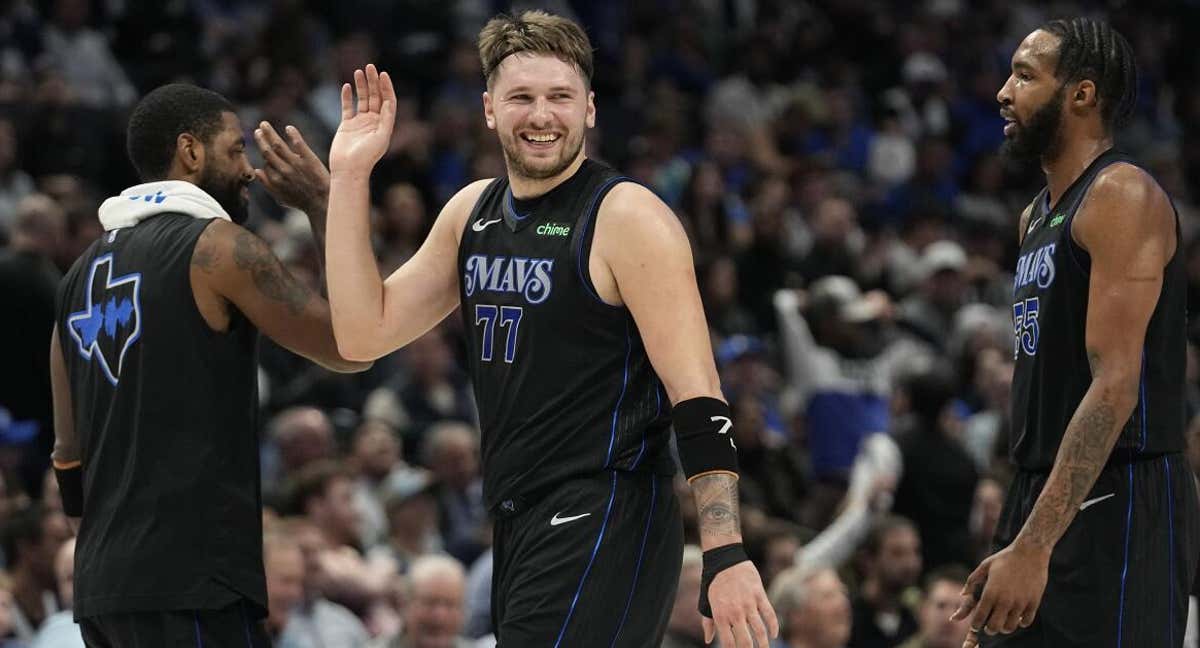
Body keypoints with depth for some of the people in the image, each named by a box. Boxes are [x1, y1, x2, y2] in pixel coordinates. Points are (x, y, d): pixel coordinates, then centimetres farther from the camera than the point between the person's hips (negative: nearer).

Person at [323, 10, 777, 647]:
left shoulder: (627, 218, -10)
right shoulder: (472, 213, 13)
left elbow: (698, 400, -14)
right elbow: (364, 334, 12)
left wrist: (726, 556, -23)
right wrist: (349, 177, 6)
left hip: (602, 525, -8)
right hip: (517, 526, 8)